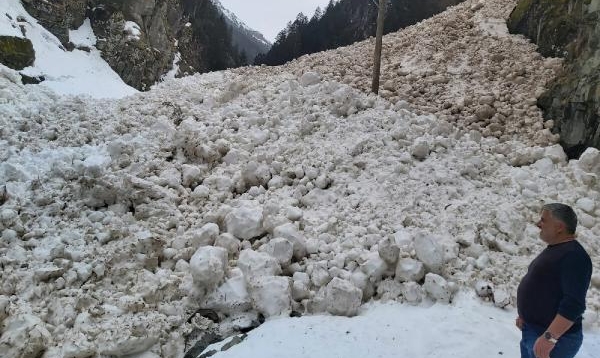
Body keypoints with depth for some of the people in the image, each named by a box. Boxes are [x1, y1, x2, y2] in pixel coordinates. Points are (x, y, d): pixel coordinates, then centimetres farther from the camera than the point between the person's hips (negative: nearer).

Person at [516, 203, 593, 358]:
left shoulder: (573, 255, -22)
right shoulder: (554, 248, 10)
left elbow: (574, 304, -29)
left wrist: (549, 337, -31)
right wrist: (525, 315, 18)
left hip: (555, 339, -9)